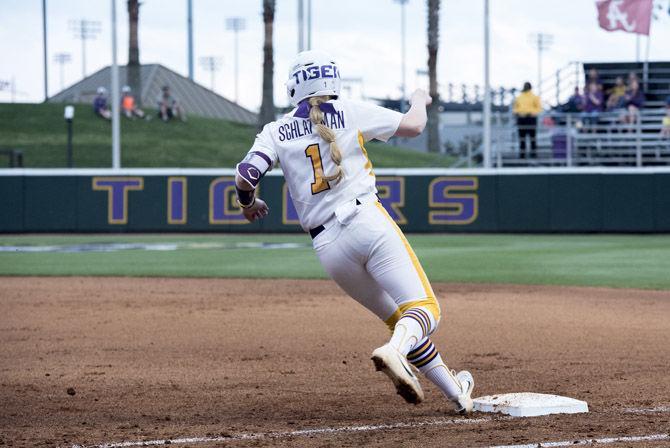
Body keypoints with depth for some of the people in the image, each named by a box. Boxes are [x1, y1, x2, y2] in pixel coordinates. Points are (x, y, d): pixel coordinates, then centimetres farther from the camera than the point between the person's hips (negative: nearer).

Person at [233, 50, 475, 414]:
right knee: (424, 308, -10)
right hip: (368, 222, -4)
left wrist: (249, 204, 22)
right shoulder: (350, 112, 7)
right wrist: (419, 101, 30)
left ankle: (454, 391, 19)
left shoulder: (276, 131, 12)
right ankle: (394, 352, -42)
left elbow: (245, 176, 0)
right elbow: (413, 125, 8)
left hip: (327, 248, 4)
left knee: (400, 318, 18)